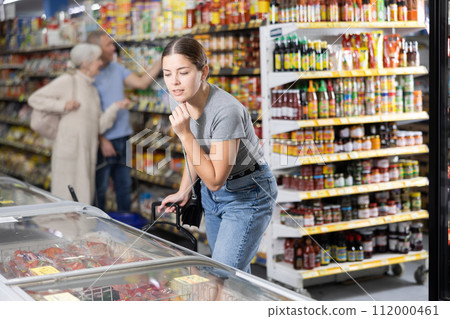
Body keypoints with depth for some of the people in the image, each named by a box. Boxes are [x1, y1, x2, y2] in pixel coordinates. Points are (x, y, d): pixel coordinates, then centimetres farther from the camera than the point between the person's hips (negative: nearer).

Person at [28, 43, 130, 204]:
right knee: (67, 200, -6)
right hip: (69, 150, -7)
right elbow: (34, 99, -4)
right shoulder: (67, 81, -5)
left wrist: (116, 107, -2)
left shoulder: (93, 90, 15)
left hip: (87, 153, 7)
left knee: (84, 201, 9)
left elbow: (99, 126, 9)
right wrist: (63, 105, -14)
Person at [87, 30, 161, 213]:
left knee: (125, 185, 14)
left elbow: (141, 83, 10)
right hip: (104, 141, -7)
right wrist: (102, 141, -18)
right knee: (99, 188, 4)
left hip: (123, 138, 7)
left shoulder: (116, 68, 11)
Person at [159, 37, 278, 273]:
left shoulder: (226, 111, -32)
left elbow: (215, 180, -29)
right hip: (212, 194, 8)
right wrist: (183, 192, 9)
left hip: (246, 195, -7)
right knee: (237, 272, 16)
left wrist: (184, 133, -33)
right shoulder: (180, 101, -7)